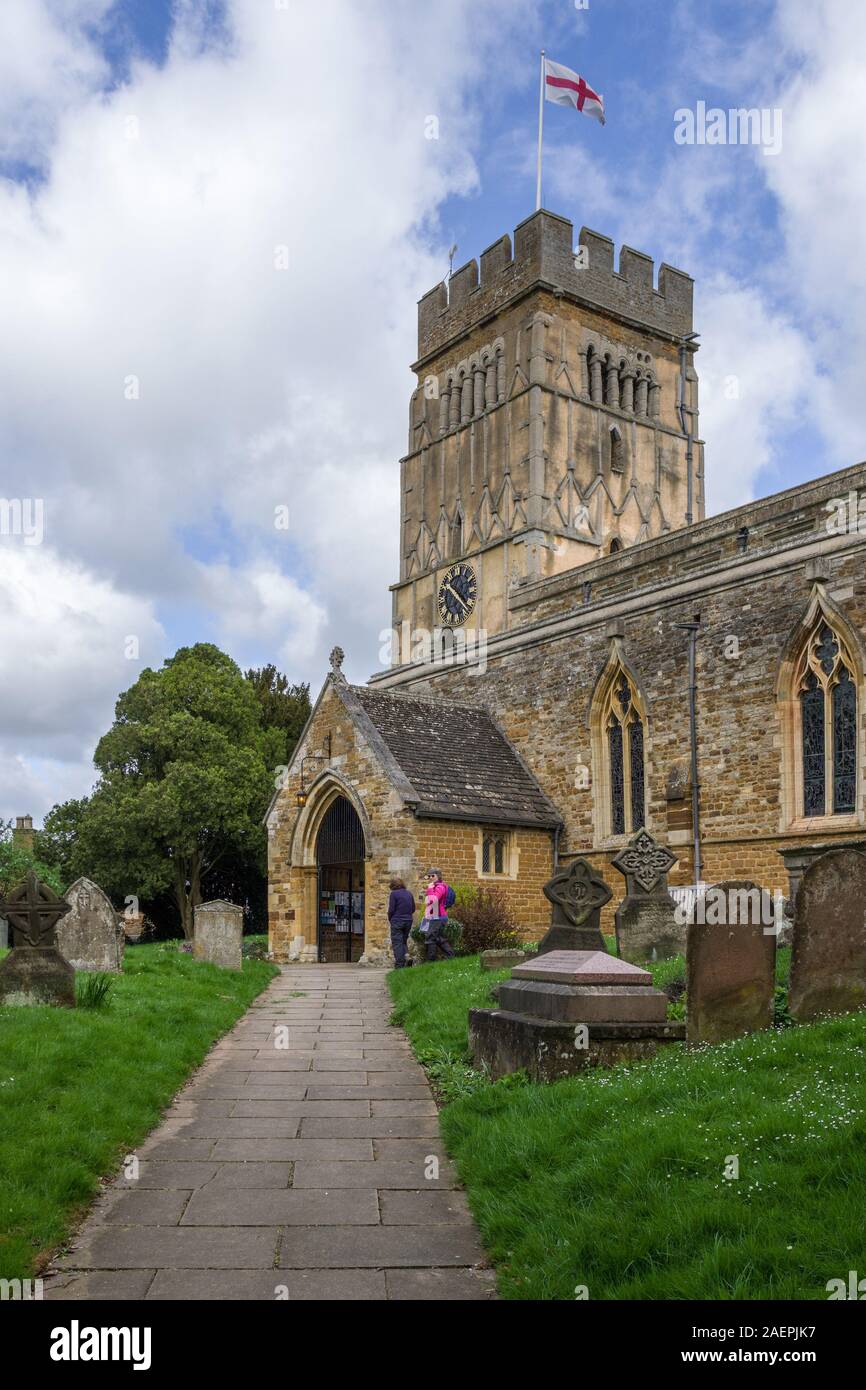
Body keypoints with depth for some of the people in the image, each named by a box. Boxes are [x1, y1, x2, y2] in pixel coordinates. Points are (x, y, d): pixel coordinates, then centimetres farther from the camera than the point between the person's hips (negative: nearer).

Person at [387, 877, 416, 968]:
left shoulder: (394, 894, -9)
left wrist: (390, 919, 6)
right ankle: (404, 961, 6)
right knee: (404, 941, 17)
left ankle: (399, 965, -5)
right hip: (408, 921, 6)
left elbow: (391, 909, -10)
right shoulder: (409, 893, 9)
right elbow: (413, 909, 11)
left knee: (397, 942, -1)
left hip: (397, 921, -6)